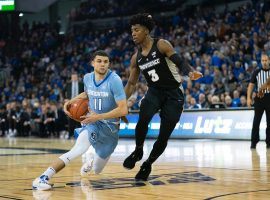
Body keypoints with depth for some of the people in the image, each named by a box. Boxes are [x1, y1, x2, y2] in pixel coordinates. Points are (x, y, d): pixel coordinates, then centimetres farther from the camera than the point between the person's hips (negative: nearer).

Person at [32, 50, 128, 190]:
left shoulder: (114, 81, -19)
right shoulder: (87, 78, -2)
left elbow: (123, 110, -23)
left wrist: (98, 116, -27)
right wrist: (72, 101, 4)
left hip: (110, 125, -2)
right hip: (92, 121, 2)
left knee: (96, 171, 10)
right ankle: (43, 177, -31)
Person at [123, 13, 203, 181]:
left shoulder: (162, 45, -11)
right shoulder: (136, 58, 5)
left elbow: (179, 61, -20)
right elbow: (131, 84, 12)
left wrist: (190, 72, -42)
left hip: (174, 93, -3)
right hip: (154, 91, 3)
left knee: (164, 136, -3)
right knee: (143, 119, -28)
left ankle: (148, 164, 18)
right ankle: (138, 151, -4)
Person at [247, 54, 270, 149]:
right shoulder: (257, 72, 4)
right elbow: (251, 85, 4)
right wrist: (248, 98, -6)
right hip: (260, 98, -1)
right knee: (256, 121, -2)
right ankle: (254, 142, 3)